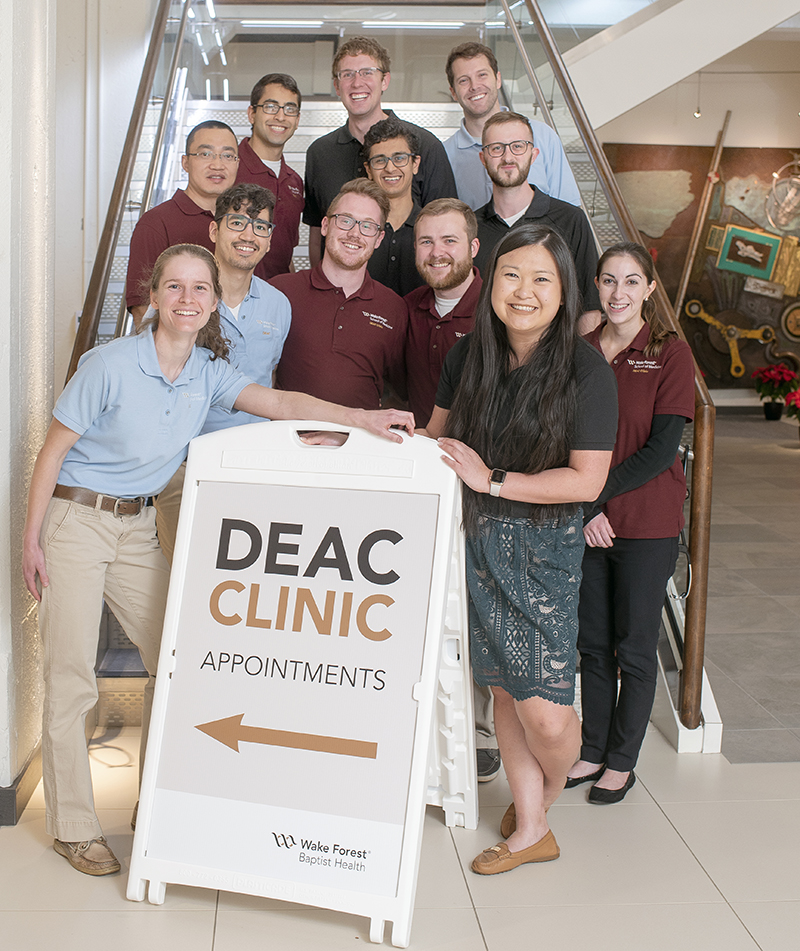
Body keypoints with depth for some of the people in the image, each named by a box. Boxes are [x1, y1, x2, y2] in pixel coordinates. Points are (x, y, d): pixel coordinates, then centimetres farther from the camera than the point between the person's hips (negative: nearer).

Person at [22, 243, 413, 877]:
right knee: (71, 679, -2)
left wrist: (361, 417, -24)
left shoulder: (208, 372, 0)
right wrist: (31, 539, -9)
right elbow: (54, 451, -10)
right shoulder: (112, 365, -16)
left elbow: (278, 403, -11)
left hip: (138, 526, 6)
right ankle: (73, 827, 14)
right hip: (74, 520, -5)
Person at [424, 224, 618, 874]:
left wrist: (493, 480, -15)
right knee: (504, 687, 10)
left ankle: (547, 798, 29)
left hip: (545, 546, -4)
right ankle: (530, 830, 28)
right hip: (478, 540, 4)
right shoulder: (469, 356, 4)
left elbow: (586, 481, -13)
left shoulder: (585, 370, -11)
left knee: (545, 709, -7)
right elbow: (439, 432, 20)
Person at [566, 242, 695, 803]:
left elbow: (661, 450, -12)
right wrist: (583, 511, -9)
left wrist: (595, 497, -15)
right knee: (592, 644, 13)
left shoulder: (670, 354, -6)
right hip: (584, 523, 4)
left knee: (634, 648, 7)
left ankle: (622, 762, 23)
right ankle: (593, 751, 29)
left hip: (648, 525, -3)